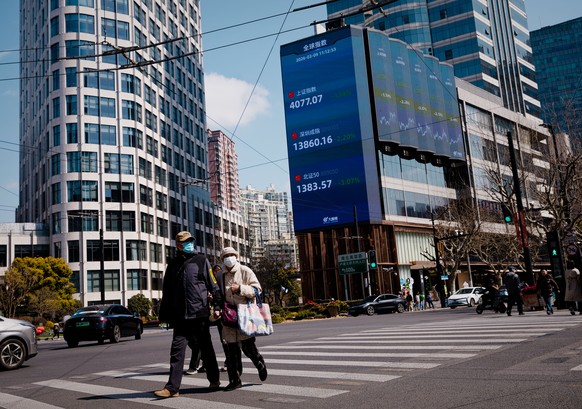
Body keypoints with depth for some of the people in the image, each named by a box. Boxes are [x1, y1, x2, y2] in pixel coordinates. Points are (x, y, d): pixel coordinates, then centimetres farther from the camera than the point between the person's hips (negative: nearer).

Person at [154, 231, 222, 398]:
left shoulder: (201, 261, 1)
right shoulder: (173, 265, 10)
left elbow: (213, 285, 0)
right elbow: (166, 292, 14)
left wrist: (217, 306, -7)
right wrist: (164, 315, 13)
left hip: (200, 314, -2)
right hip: (180, 316, 2)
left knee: (206, 349, 10)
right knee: (177, 350, -3)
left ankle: (214, 379, 27)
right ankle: (172, 387, 0)